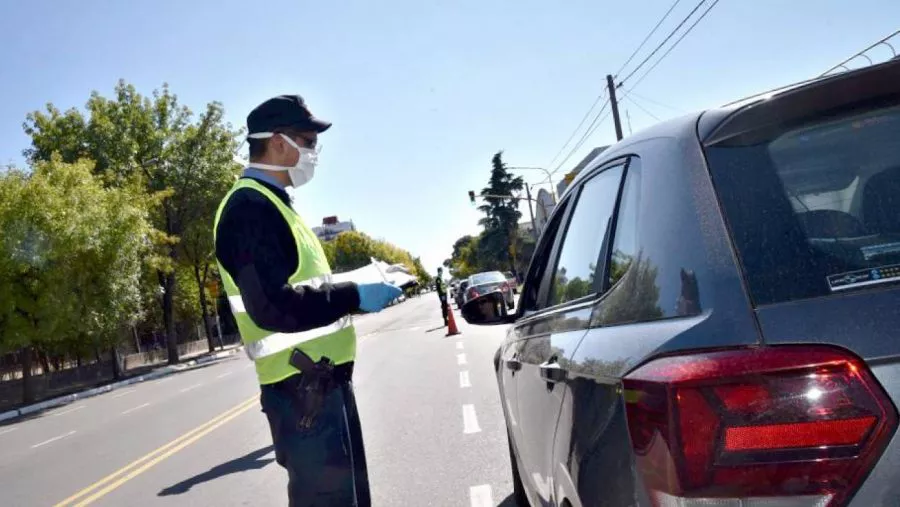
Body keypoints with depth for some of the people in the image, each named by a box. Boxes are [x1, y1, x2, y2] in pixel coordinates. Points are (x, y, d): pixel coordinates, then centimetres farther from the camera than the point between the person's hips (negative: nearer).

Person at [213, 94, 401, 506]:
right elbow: (272, 307, -26)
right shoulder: (249, 207, -16)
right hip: (303, 389, -10)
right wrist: (355, 296, -20)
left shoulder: (271, 205, 18)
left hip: (324, 381, 10)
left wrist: (355, 292, 12)